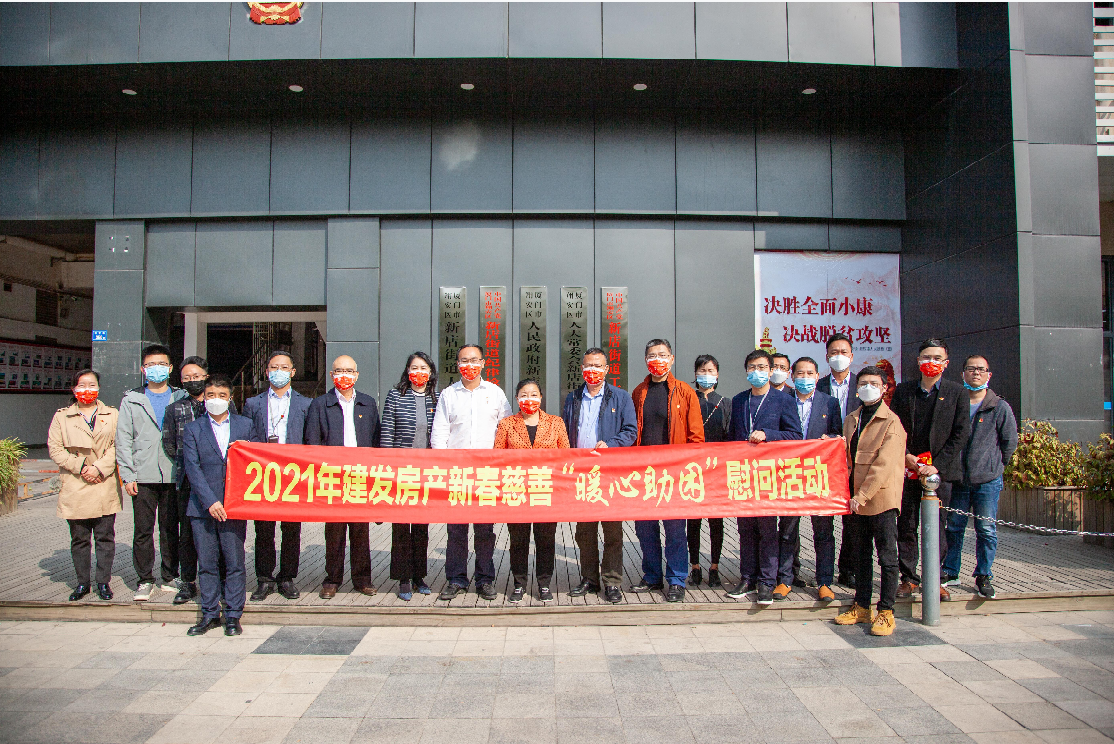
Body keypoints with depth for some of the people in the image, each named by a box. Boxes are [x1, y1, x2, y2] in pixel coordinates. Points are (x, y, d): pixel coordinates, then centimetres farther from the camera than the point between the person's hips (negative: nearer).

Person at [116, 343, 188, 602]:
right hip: (143, 476, 0)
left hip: (174, 474, 0)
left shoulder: (181, 399, 10)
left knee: (170, 529, 6)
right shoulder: (131, 401, 9)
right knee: (143, 530, 2)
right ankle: (145, 580, 13)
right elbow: (123, 440, 5)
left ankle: (170, 577, 16)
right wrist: (127, 475, -3)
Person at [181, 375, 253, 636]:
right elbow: (192, 469, -2)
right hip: (202, 506, 1)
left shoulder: (245, 425, 8)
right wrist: (210, 501, -11)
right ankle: (209, 614, 19)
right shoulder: (193, 429, 7)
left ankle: (233, 615, 12)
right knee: (206, 563, 7)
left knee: (235, 563, 2)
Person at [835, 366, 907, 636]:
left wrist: (863, 495, -16)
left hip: (881, 499, -6)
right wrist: (850, 493, 9)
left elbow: (884, 465, -15)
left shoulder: (891, 422, -9)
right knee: (862, 556, 14)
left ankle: (885, 612, 10)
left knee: (887, 558, 1)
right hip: (856, 499, 6)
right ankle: (861, 606, 23)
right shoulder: (850, 420, 12)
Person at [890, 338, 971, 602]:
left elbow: (961, 434, -3)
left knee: (937, 527, 3)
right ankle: (909, 578, 14)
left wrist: (937, 465, -10)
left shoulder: (957, 392, 2)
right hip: (908, 469, 2)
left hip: (940, 471, -1)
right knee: (906, 526, 4)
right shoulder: (903, 391, 8)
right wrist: (906, 456, -7)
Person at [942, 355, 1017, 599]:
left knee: (986, 530, 4)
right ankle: (950, 572, 22)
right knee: (953, 527, 10)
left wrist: (996, 466, 8)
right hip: (957, 479, 2)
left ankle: (983, 576, 17)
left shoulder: (1000, 407, -3)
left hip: (987, 480, -2)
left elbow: (1010, 441, 5)